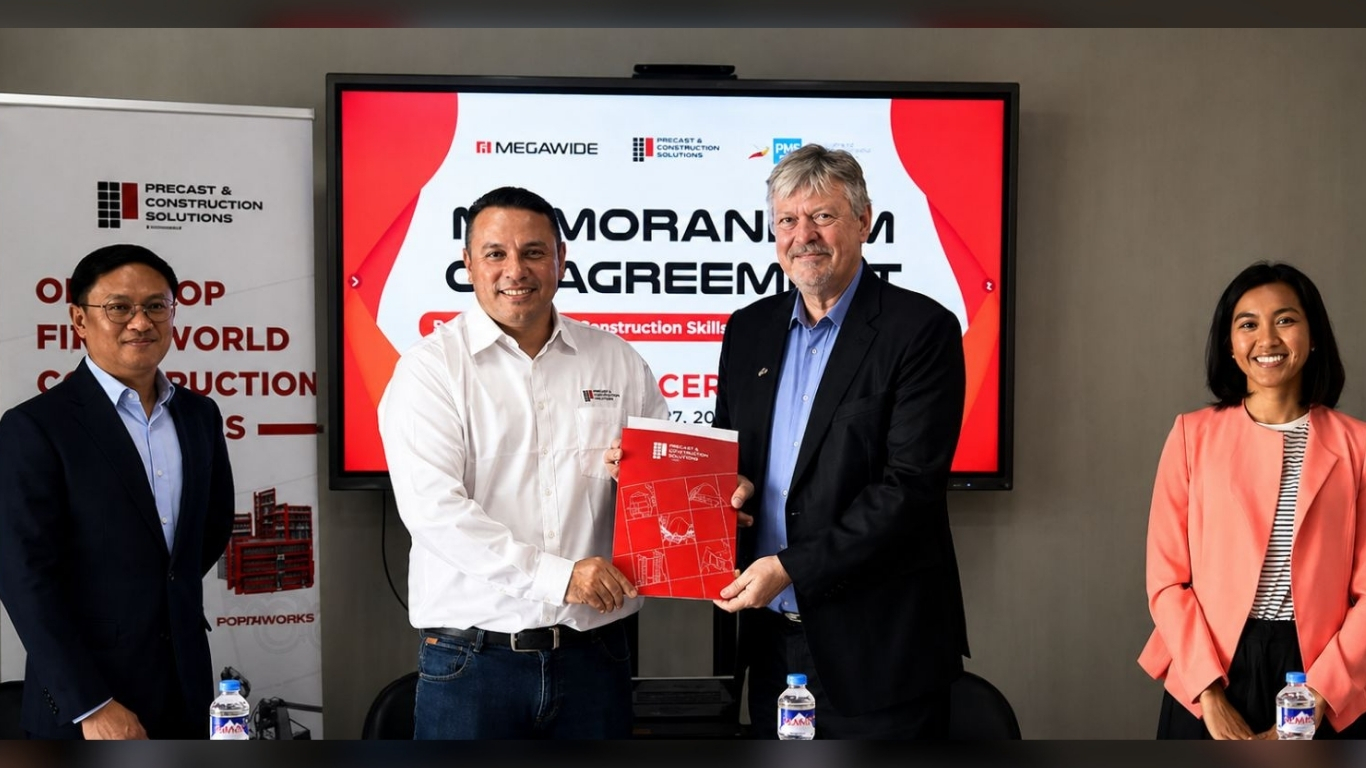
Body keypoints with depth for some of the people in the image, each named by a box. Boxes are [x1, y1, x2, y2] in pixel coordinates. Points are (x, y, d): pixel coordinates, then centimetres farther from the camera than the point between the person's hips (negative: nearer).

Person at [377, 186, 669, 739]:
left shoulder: (617, 361, 8)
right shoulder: (430, 368, -3)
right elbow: (433, 509, -14)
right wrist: (556, 575, -20)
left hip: (593, 650, 3)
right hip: (472, 655, -3)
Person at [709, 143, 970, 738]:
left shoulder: (921, 329, -9)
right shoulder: (748, 329, 10)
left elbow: (910, 487, -16)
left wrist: (791, 568, -19)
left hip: (877, 646, -5)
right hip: (770, 638, 5)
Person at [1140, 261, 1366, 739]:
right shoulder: (1193, 434, -1)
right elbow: (1166, 578, -3)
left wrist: (1315, 699, -10)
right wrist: (1211, 695, -11)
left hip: (1317, 672, 0)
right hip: (1209, 673, 0)